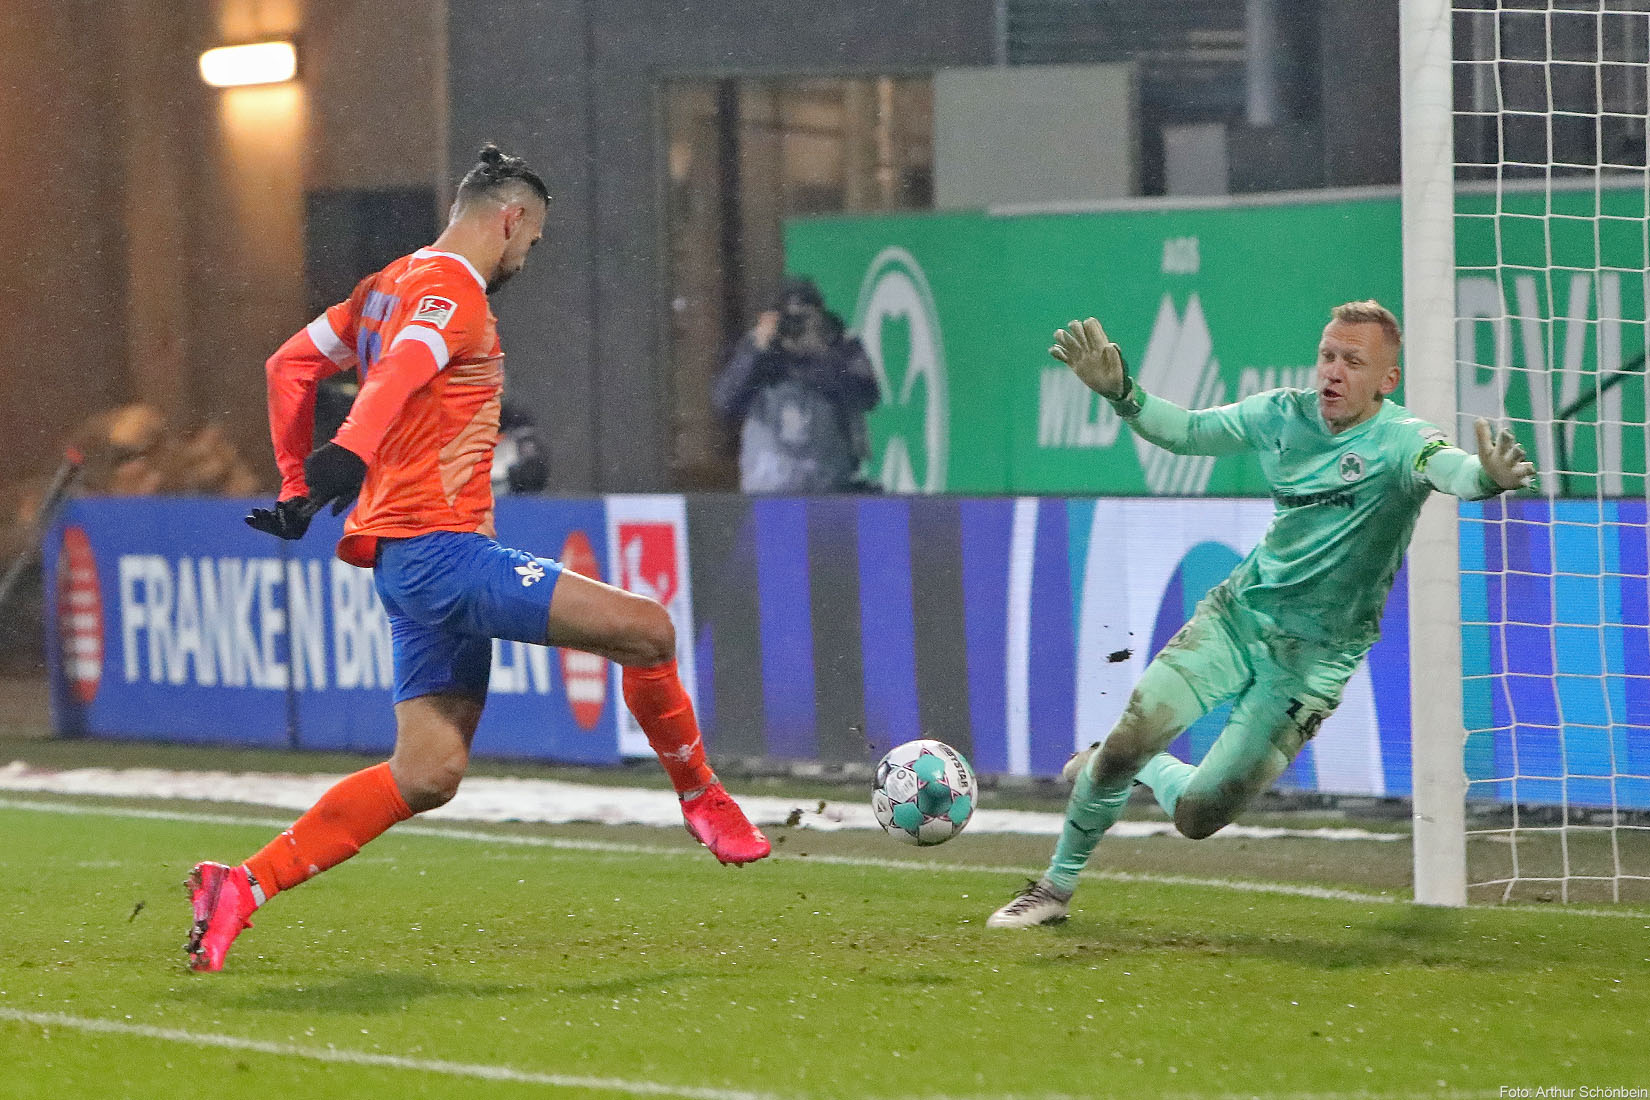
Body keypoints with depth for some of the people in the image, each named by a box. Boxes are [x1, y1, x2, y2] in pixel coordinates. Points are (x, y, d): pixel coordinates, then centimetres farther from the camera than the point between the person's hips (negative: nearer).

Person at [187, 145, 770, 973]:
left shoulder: (394, 285, 20)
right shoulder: (452, 292, -9)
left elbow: (289, 366, 27)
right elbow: (397, 377, -28)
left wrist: (298, 487, 27)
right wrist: (349, 457, -45)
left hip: (410, 557, 10)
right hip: (440, 548, -10)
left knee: (429, 775, 7)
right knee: (648, 631, -11)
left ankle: (246, 884, 3)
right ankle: (701, 799, 9)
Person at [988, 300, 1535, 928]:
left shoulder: (1399, 441, -19)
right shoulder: (1285, 415, -2)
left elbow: (1448, 469, -40)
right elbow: (1186, 432, 10)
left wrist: (1486, 477, -64)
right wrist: (1119, 392, -7)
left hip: (1314, 657, -4)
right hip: (1239, 614, 4)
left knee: (1196, 818, -8)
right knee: (1123, 745, -10)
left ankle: (1144, 771, 28)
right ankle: (1056, 888, 14)